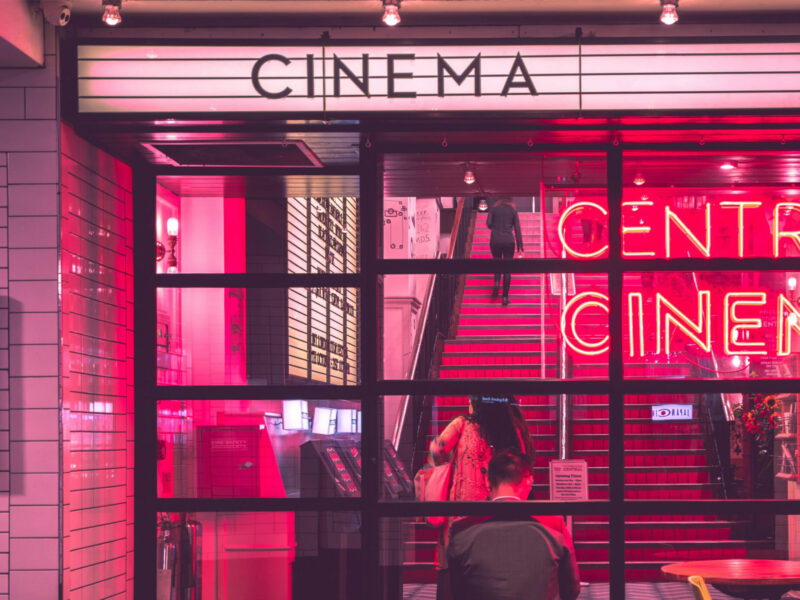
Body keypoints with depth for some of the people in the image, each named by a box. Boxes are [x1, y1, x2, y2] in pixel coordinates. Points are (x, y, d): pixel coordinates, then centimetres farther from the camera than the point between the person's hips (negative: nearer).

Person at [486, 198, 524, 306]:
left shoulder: (493, 209, 7)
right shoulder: (513, 210, 7)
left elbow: (488, 223, -4)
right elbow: (517, 228, 2)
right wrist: (519, 245, 3)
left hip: (495, 240, 0)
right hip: (508, 241, 0)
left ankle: (496, 283, -8)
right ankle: (505, 297, -1)